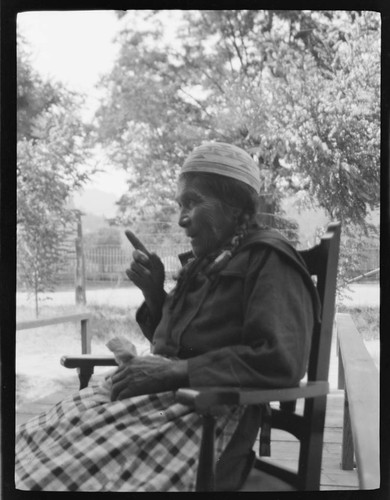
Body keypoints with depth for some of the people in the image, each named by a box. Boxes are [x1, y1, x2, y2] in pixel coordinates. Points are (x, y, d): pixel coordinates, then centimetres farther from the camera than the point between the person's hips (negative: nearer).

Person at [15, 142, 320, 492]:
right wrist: (155, 294, 7)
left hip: (206, 415, -8)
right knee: (33, 443, -7)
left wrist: (176, 370, -20)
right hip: (165, 395, 8)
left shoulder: (269, 260, -7)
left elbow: (282, 360, -20)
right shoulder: (206, 262, 18)